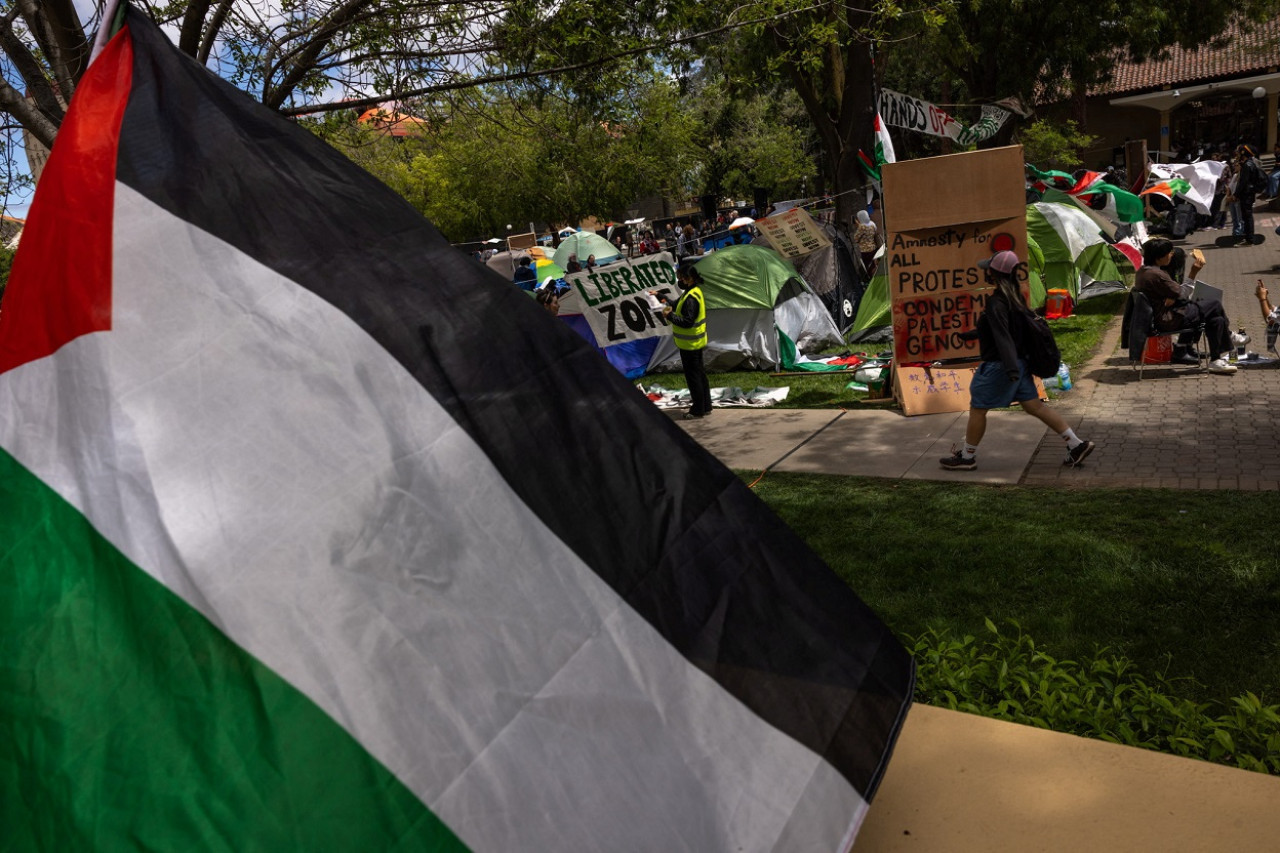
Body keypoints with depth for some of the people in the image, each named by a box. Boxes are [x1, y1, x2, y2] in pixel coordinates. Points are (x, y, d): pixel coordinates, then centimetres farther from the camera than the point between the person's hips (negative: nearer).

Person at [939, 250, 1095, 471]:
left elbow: (1002, 336, -29)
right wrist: (970, 334, 36)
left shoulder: (996, 303, -20)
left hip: (998, 365, -9)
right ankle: (1077, 445, 15)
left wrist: (1011, 368, -36)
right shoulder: (1015, 297, 9)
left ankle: (967, 457, 17)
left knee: (977, 409, 5)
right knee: (1034, 406, 13)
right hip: (1019, 362, 9)